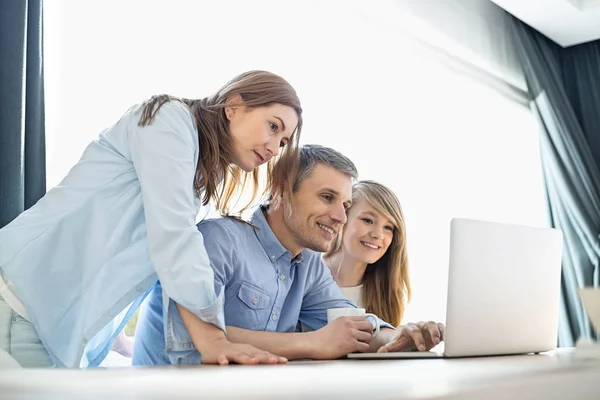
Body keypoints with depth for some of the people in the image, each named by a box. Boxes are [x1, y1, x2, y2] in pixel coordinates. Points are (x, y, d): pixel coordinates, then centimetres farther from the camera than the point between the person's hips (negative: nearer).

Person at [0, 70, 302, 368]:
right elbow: (171, 236, -22)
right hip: (26, 296, -8)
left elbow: (179, 251, 5)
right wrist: (212, 332, -20)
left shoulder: (199, 176, 14)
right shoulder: (171, 120, -12)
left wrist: (209, 337, -8)